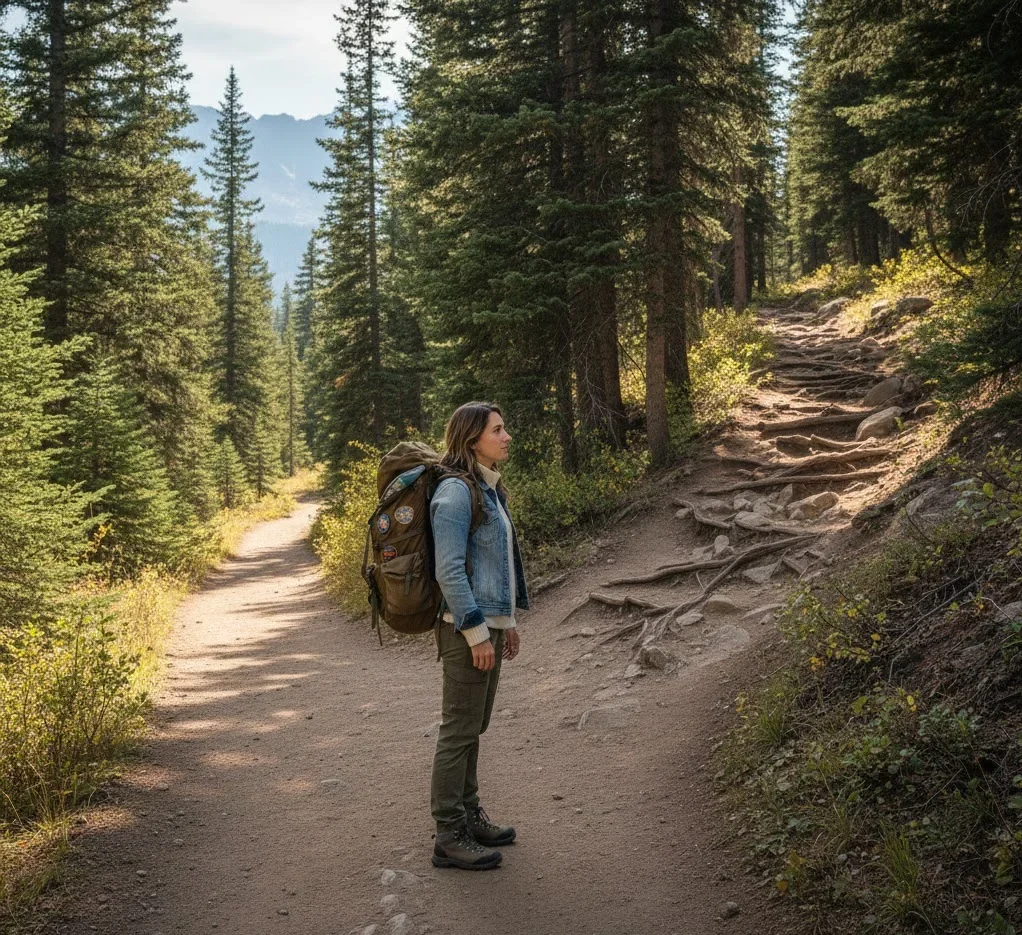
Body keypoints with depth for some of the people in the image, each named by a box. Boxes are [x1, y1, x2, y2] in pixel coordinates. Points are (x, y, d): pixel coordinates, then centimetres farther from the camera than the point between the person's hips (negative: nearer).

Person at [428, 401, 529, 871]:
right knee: (459, 730, -2)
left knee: (473, 727, 17)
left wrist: (506, 621, 20)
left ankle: (469, 815, 29)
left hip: (488, 622, 9)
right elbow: (449, 570, -20)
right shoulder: (455, 491, -16)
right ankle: (450, 836, 6)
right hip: (467, 628, -9)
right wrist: (477, 632, -20)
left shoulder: (488, 488, 13)